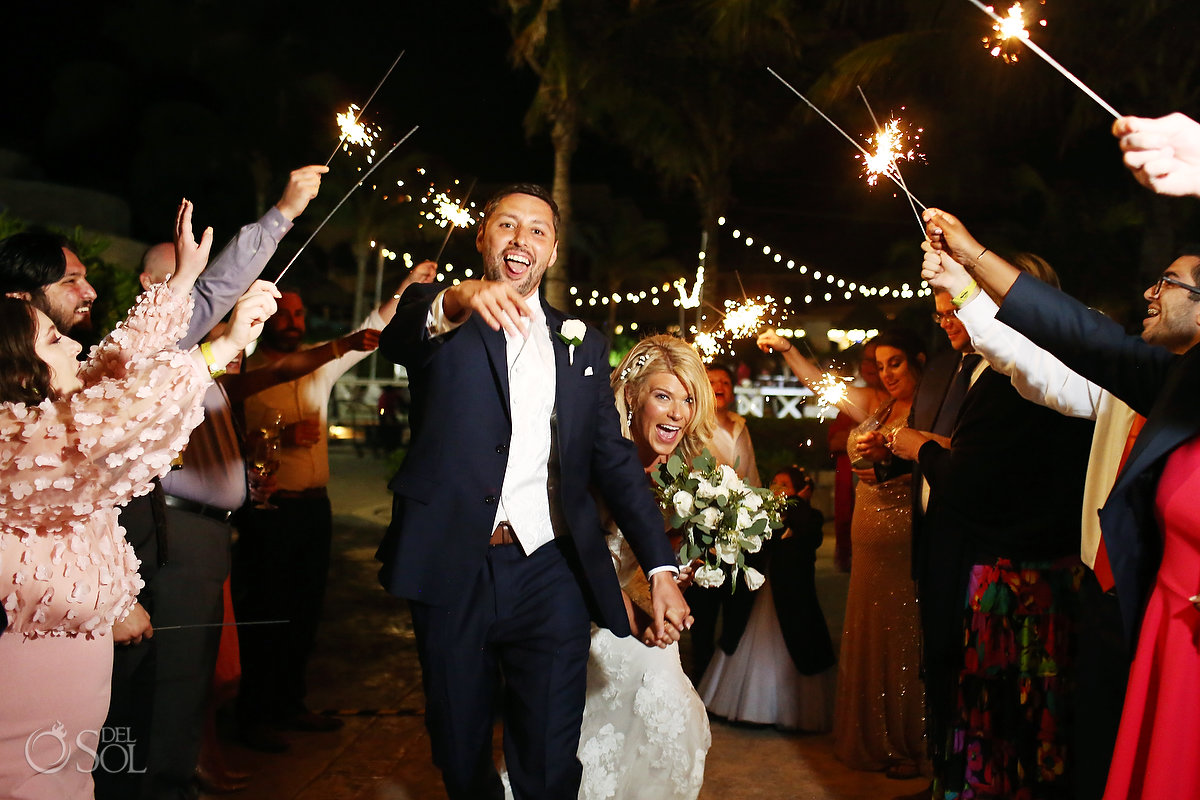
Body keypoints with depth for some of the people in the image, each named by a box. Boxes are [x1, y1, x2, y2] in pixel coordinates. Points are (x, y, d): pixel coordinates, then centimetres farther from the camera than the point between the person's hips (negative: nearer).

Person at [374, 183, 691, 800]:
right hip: (451, 571, -1)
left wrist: (661, 567, 0)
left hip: (550, 573, 1)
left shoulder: (581, 343, 13)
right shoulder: (438, 321, 4)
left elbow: (615, 460, 10)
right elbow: (394, 338, -20)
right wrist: (453, 304, -44)